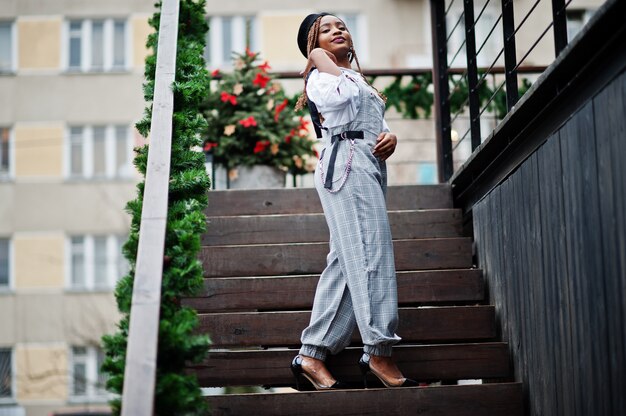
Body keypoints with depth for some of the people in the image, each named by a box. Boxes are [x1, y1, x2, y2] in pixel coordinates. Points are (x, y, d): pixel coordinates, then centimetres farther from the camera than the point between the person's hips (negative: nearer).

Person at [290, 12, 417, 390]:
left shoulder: (357, 78, 32)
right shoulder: (320, 75, 5)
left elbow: (379, 123, 27)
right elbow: (341, 95, -19)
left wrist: (391, 137, 3)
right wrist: (321, 59, -1)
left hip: (371, 167, 9)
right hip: (348, 163, -9)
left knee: (346, 263, 2)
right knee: (370, 252, -16)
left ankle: (312, 355, 0)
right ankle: (378, 352, -18)